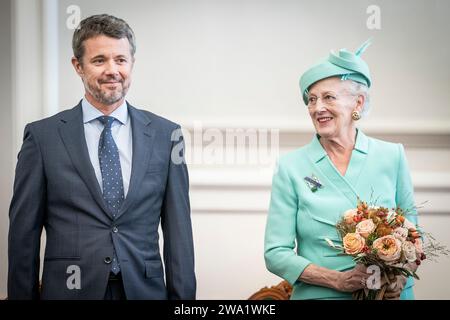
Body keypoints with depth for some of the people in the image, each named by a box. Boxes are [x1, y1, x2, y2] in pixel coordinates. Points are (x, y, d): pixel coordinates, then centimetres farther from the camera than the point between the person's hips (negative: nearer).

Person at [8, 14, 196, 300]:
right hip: (70, 289, -1)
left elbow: (178, 232, 3)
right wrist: (22, 295, -1)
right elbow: (24, 234, 0)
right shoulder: (42, 136, -2)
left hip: (145, 289, 2)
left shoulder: (165, 134, 3)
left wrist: (183, 297, -1)